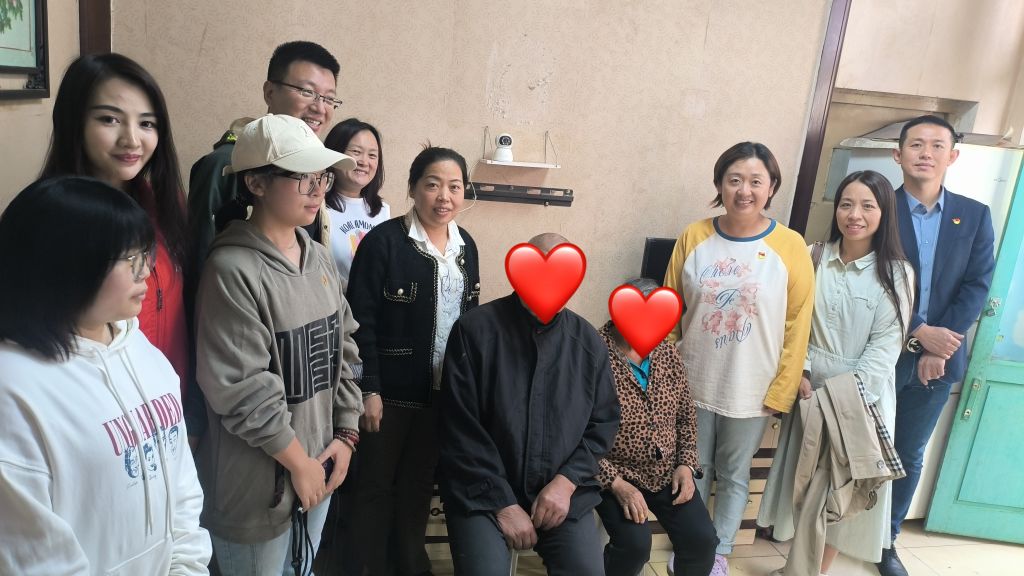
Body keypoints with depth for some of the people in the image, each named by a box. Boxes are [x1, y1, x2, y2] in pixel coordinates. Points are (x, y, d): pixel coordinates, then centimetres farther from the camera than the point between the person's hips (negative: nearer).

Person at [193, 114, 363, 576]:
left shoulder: (319, 259, 4)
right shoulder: (233, 269, -20)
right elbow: (241, 388, -21)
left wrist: (346, 434, 3)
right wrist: (297, 460, -12)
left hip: (319, 468, 7)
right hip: (257, 482, -7)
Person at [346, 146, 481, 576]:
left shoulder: (465, 245, 5)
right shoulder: (383, 241, -14)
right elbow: (361, 321, -15)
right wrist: (368, 389, -17)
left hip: (446, 390, 6)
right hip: (392, 389, -5)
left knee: (421, 482, 20)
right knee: (378, 484, 11)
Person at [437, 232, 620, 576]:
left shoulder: (589, 342, 4)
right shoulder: (474, 330, -8)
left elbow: (604, 422, 8)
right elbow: (459, 429, -9)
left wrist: (567, 481, -6)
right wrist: (503, 503, -11)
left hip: (564, 494, 3)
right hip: (482, 496, -2)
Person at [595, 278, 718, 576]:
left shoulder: (667, 353, 2)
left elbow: (686, 415, 13)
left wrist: (686, 464, 0)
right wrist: (616, 483, -21)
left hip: (667, 471, 5)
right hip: (613, 472, -5)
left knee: (702, 539, -9)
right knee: (635, 542, -24)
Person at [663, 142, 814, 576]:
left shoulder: (790, 247, -10)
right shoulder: (693, 237, -5)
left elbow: (797, 327, -6)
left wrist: (780, 391, -7)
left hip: (751, 392, -1)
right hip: (694, 384, 2)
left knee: (734, 475, 16)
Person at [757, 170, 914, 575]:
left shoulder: (896, 274, -7)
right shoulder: (814, 258, 1)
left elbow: (886, 344, -10)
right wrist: (800, 371, -9)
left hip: (863, 394, -2)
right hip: (811, 387, 3)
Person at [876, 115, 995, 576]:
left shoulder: (975, 216, 5)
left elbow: (976, 287, -2)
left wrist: (938, 348, -12)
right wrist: (916, 333, -17)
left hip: (938, 358, 3)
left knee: (909, 455, 13)